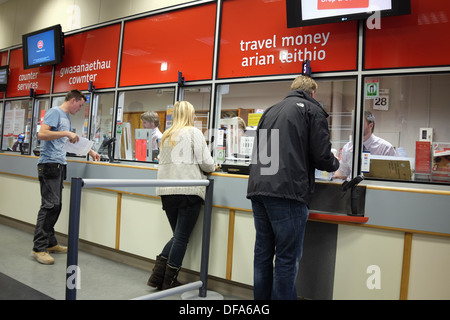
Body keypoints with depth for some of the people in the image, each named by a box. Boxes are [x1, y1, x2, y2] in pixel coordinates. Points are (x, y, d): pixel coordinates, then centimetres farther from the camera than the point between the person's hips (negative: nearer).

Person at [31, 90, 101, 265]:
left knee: (55, 206, 10)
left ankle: (50, 243, 17)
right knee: (49, 205, -12)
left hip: (59, 165, 10)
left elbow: (73, 140, 34)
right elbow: (41, 134, -19)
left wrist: (90, 151, 33)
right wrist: (66, 133, -19)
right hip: (49, 164, -9)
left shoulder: (67, 118, 22)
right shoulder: (55, 112, -7)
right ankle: (39, 248, -6)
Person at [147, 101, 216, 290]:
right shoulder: (193, 132, -2)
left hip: (166, 191, 6)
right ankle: (169, 282, 12)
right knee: (182, 238, 4)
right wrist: (212, 167, 16)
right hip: (188, 191, -6)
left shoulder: (166, 136, 17)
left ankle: (157, 276, 14)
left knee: (178, 236, 19)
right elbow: (205, 162, -7)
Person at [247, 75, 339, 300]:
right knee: (287, 258, 2)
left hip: (258, 189, 7)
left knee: (262, 254, 14)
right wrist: (335, 164, 19)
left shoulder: (271, 110, 23)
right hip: (287, 192, -6)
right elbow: (321, 157, -3)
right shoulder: (312, 110, 5)